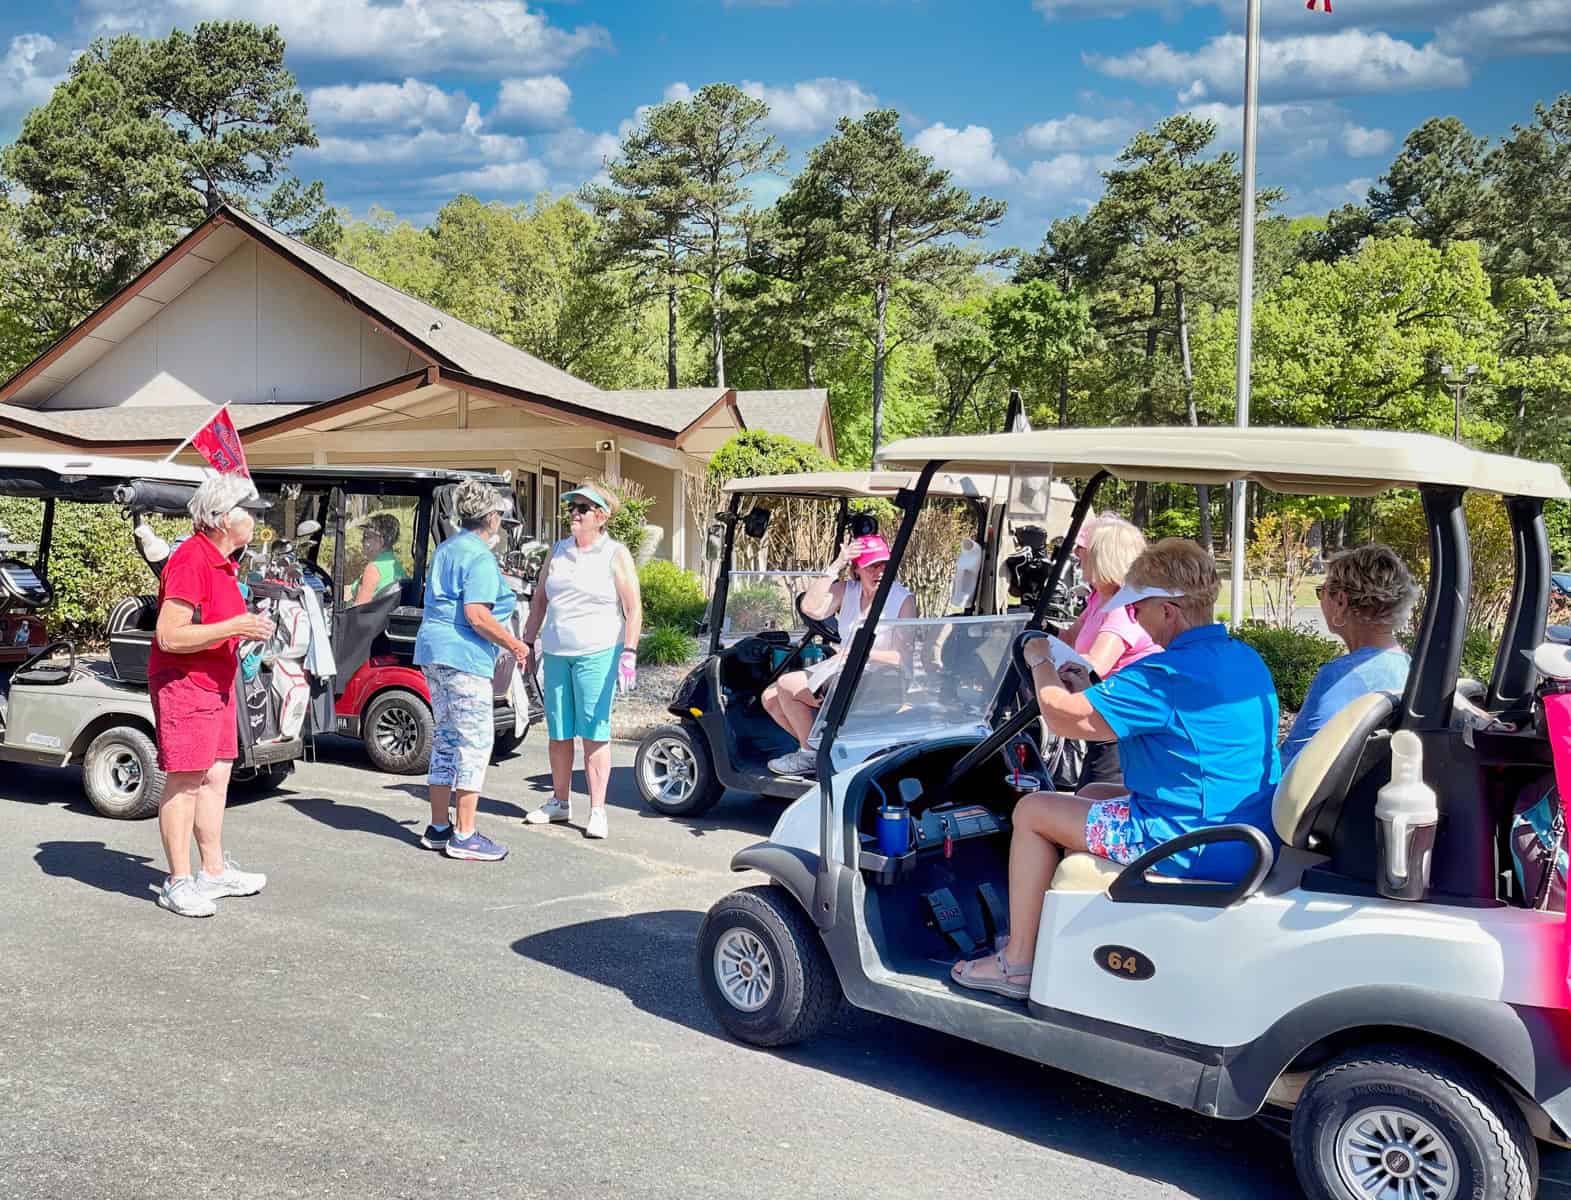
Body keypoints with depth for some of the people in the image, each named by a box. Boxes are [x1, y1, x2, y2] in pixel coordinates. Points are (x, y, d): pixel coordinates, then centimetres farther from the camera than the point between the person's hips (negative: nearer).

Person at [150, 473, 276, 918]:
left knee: (216, 776, 14)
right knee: (184, 782, -4)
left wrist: (248, 628, 11)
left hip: (216, 682, 10)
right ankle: (178, 882, 3)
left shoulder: (222, 562, 14)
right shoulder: (190, 561, -19)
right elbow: (169, 636, -23)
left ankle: (215, 870, 24)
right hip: (183, 682, -10)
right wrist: (233, 627, -24)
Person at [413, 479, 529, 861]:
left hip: (432, 651, 10)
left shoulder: (444, 550, 17)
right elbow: (476, 616, -21)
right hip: (463, 656, -10)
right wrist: (515, 645, -12)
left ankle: (438, 828, 20)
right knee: (475, 742, -5)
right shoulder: (480, 558, -13)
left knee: (445, 740, 15)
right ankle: (464, 837, -4)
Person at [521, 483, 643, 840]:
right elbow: (539, 600, 18)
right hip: (556, 654, 5)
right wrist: (528, 643, 13)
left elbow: (633, 609, -6)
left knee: (594, 733, -6)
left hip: (597, 654, -5)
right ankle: (560, 802, 25)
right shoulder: (558, 551, 12)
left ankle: (597, 812, -2)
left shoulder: (616, 555, -2)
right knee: (558, 733, 11)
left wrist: (629, 653, -16)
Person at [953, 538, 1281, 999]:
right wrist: (1086, 682, 16)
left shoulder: (1165, 674, -23)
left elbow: (1063, 717, -20)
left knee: (1032, 811, 5)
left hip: (1189, 849, -10)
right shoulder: (1249, 661, 7)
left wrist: (1041, 662, -1)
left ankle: (1017, 963, 12)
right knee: (1091, 794, 28)